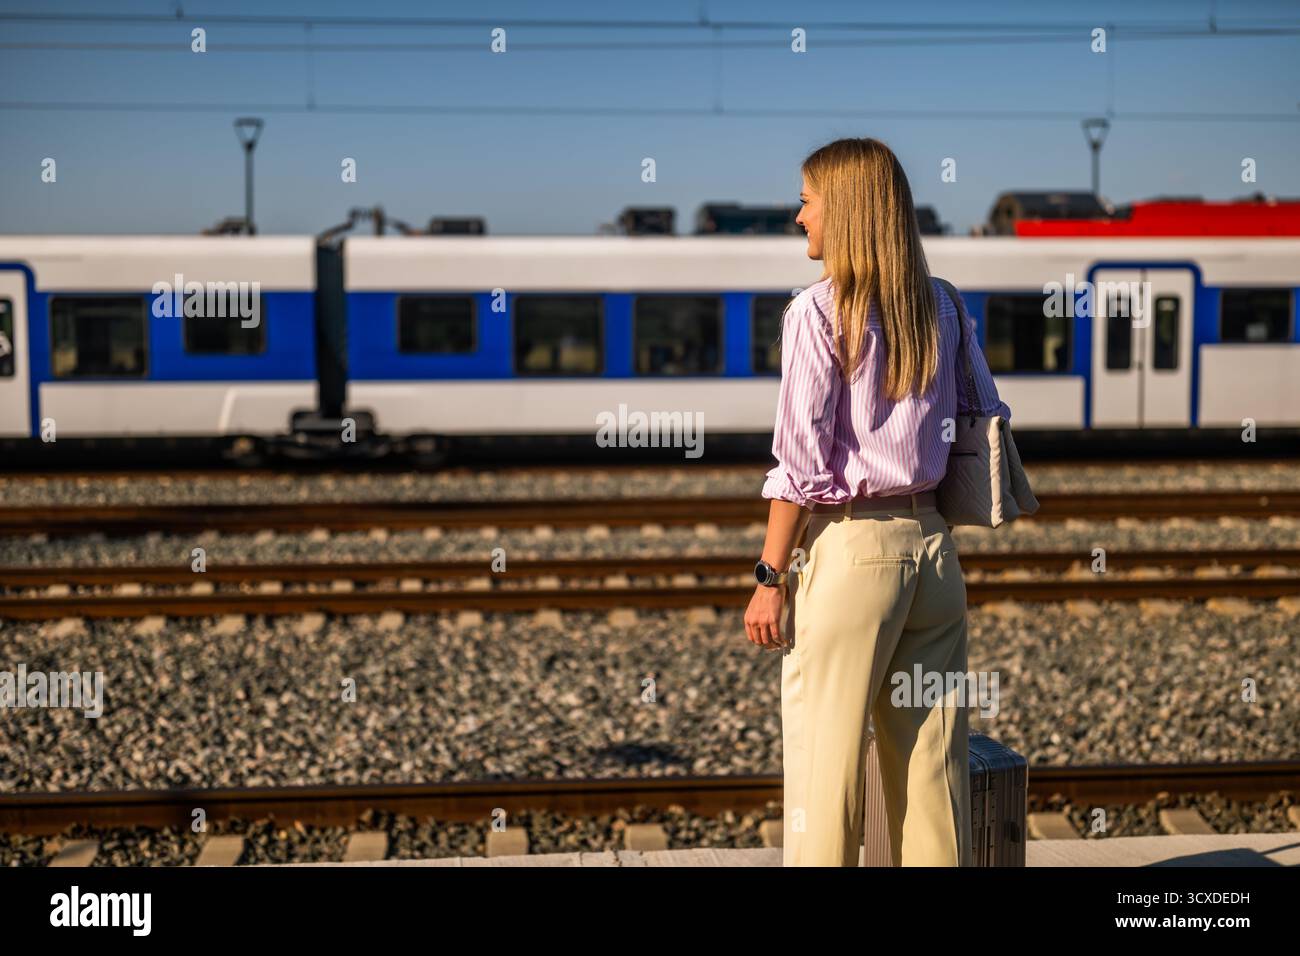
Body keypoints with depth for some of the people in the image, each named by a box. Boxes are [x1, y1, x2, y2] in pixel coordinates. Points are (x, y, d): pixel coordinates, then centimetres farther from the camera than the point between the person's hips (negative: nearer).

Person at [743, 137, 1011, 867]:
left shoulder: (819, 311, -7)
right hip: (932, 542, 6)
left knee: (826, 761, 2)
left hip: (849, 547, -6)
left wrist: (771, 575, -6)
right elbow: (988, 418, 13)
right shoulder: (939, 306, 9)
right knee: (934, 762, 10)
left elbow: (803, 460, -10)